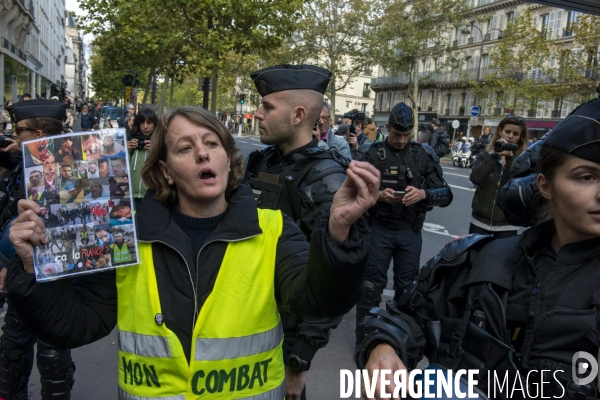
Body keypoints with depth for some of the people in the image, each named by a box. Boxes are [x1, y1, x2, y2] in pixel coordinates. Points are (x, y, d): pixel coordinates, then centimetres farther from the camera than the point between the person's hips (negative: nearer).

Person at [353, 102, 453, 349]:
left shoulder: (424, 155, 1)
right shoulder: (373, 153, -3)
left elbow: (445, 194, -2)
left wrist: (423, 193, -22)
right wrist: (378, 195, -24)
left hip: (411, 231, 2)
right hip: (379, 228, -2)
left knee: (407, 287, 13)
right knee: (371, 285, 3)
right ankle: (364, 340, 17)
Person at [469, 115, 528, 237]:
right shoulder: (485, 155, 3)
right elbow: (475, 179, -15)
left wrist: (510, 158, -23)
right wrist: (494, 155, -21)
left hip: (507, 224, -1)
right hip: (480, 220, 1)